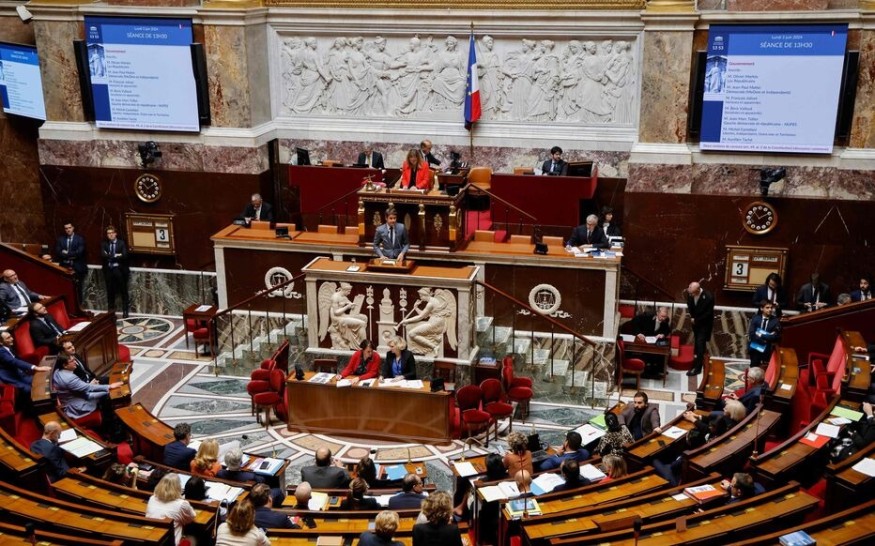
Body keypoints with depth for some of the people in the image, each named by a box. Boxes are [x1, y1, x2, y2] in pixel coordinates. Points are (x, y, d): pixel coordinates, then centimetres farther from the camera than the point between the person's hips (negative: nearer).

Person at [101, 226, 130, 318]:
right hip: (108, 270, 2)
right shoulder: (104, 244, 8)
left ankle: (125, 311, 5)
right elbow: (103, 254, -9)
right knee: (110, 291, 8)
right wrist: (115, 256, -20)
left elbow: (124, 255, -12)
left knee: (123, 291, 0)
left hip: (119, 269, -2)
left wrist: (110, 257, -16)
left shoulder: (121, 243, 2)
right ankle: (111, 310, 16)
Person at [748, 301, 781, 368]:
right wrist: (767, 337, -17)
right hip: (755, 348, 2)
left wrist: (762, 336, -19)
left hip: (767, 350, -1)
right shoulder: (755, 318, 1)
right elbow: (751, 333, -9)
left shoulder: (775, 321, -3)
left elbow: (776, 336, -14)